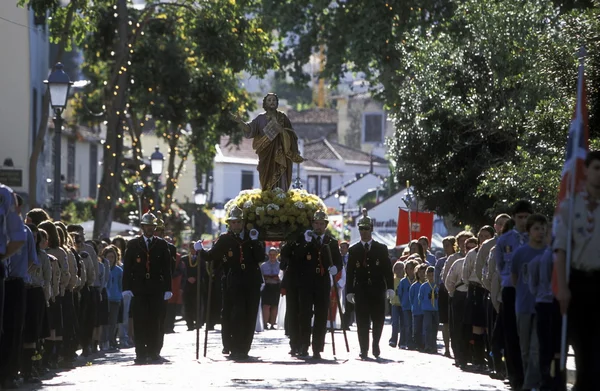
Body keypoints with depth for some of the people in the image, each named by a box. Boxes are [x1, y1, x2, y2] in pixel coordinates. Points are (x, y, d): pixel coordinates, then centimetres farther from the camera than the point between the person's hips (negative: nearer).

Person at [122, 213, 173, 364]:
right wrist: (126, 288, -6)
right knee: (140, 321, -4)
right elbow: (127, 267, 4)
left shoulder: (161, 245, 10)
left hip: (156, 289, 1)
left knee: (155, 321, -1)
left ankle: (154, 352, 4)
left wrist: (167, 288, 0)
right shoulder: (133, 244, 7)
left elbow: (167, 268, 8)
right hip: (139, 288, -1)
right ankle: (141, 354, -3)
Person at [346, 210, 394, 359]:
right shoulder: (353, 250, 9)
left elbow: (387, 269, 6)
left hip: (378, 291, 0)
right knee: (362, 322, -4)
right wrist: (350, 291, -1)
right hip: (361, 291, 0)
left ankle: (375, 345, 22)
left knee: (378, 320, 1)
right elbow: (350, 272, 6)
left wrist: (390, 288, -4)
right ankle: (364, 350, 0)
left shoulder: (381, 249, 8)